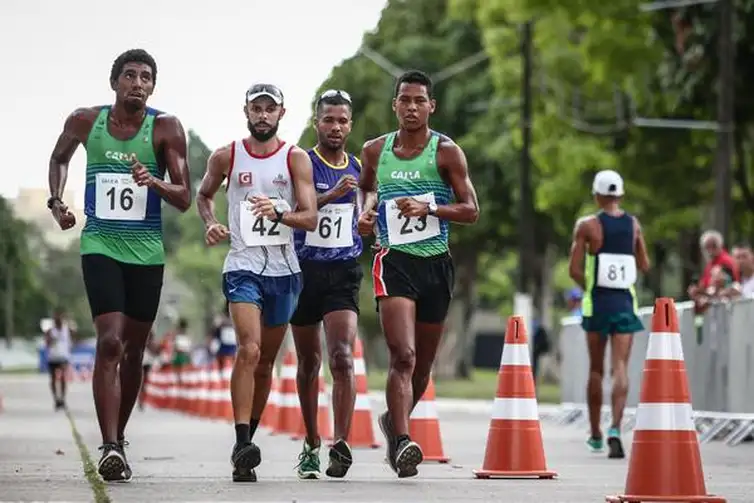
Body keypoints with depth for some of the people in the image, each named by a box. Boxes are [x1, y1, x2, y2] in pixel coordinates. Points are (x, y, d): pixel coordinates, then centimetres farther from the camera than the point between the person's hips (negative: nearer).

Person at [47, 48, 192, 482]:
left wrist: (154, 182, -28)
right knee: (110, 343, -18)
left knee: (134, 351, 12)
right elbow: (60, 157, 21)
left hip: (147, 251, 1)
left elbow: (184, 199, -8)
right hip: (100, 246, -1)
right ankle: (110, 447, -22)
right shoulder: (85, 122, -1)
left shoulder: (166, 129, -6)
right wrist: (56, 200, 5)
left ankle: (118, 438, 30)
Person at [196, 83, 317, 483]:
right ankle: (243, 444, -25)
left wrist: (278, 213, -25)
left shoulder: (296, 159, 1)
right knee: (249, 349, -21)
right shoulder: (226, 157, 2)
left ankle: (246, 442, 25)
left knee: (265, 361, 11)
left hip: (284, 270, 2)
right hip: (242, 266, -2)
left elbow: (311, 218, -6)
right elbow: (203, 195, 20)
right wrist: (210, 223, 0)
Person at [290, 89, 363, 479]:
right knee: (309, 363, 11)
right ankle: (311, 444, 25)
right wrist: (331, 195, -30)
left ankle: (340, 444, -22)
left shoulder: (359, 169, 10)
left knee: (342, 357, -17)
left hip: (344, 272, 1)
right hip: (305, 271, -1)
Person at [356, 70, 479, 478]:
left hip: (436, 264, 1)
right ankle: (401, 442, -27)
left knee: (422, 363, 13)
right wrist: (368, 209, 7)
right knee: (403, 355, -20)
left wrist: (429, 207, -18)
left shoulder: (446, 152, 0)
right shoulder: (375, 150, 7)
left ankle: (394, 421, 39)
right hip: (394, 261, -1)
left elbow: (470, 210, -3)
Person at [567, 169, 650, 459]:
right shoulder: (634, 224, 4)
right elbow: (645, 266, 12)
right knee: (620, 368, -5)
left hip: (597, 302, -1)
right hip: (625, 303, 1)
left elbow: (574, 270, -8)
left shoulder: (587, 226, -6)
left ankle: (596, 434, 23)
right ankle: (615, 429, -25)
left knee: (596, 370, 12)